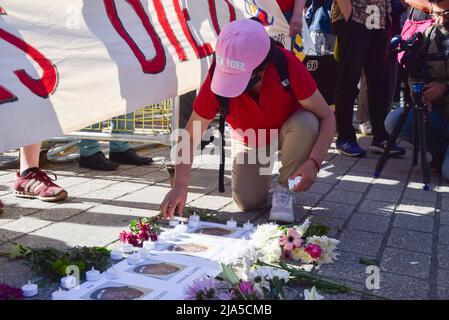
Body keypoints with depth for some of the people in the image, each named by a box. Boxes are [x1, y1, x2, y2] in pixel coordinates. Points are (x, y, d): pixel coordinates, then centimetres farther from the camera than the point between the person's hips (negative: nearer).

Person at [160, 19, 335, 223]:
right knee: (249, 203, -13)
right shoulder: (217, 79, -31)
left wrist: (314, 162, -43)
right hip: (249, 139, 1)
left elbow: (327, 118, -28)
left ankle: (285, 188, -10)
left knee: (306, 123, -35)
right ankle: (262, 169, 22)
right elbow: (191, 136, -23)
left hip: (288, 130, -1)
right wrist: (180, 185, -34)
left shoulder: (287, 66, -35)